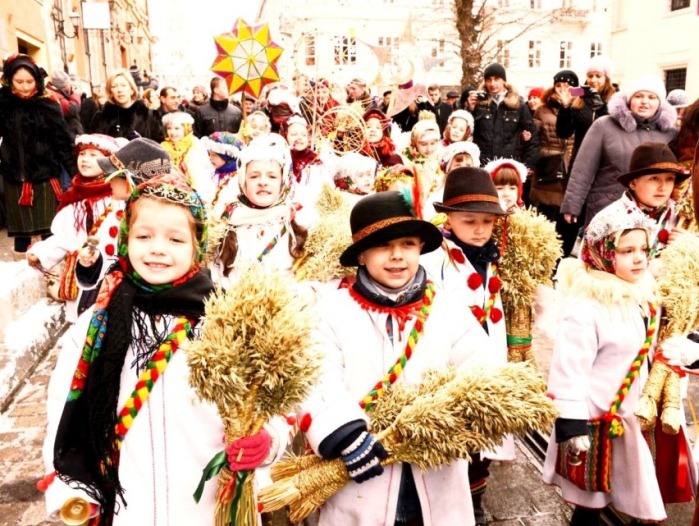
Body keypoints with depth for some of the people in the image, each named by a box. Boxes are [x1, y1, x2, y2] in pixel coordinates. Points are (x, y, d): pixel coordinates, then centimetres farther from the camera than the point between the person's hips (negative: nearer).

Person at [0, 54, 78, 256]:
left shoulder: (48, 106, -5)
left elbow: (63, 142, -4)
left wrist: (76, 173, -9)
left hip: (45, 176, -3)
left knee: (50, 230, 3)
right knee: (20, 230, 13)